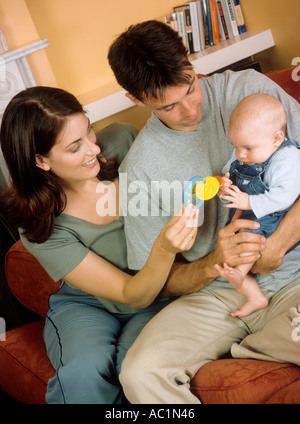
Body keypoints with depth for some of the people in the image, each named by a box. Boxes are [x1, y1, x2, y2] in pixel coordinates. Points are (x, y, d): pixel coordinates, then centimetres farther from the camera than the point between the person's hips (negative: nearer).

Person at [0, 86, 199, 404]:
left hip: (159, 297, 2)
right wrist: (164, 250, -42)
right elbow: (132, 295, -21)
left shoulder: (121, 142, -14)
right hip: (85, 305, -1)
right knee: (87, 369, -33)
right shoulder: (41, 229, -20)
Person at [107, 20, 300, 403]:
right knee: (140, 374, -27)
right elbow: (163, 283, -1)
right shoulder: (139, 169, -3)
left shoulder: (246, 89, -2)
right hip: (214, 293, 0)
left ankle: (233, 350, -3)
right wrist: (214, 262, -21)